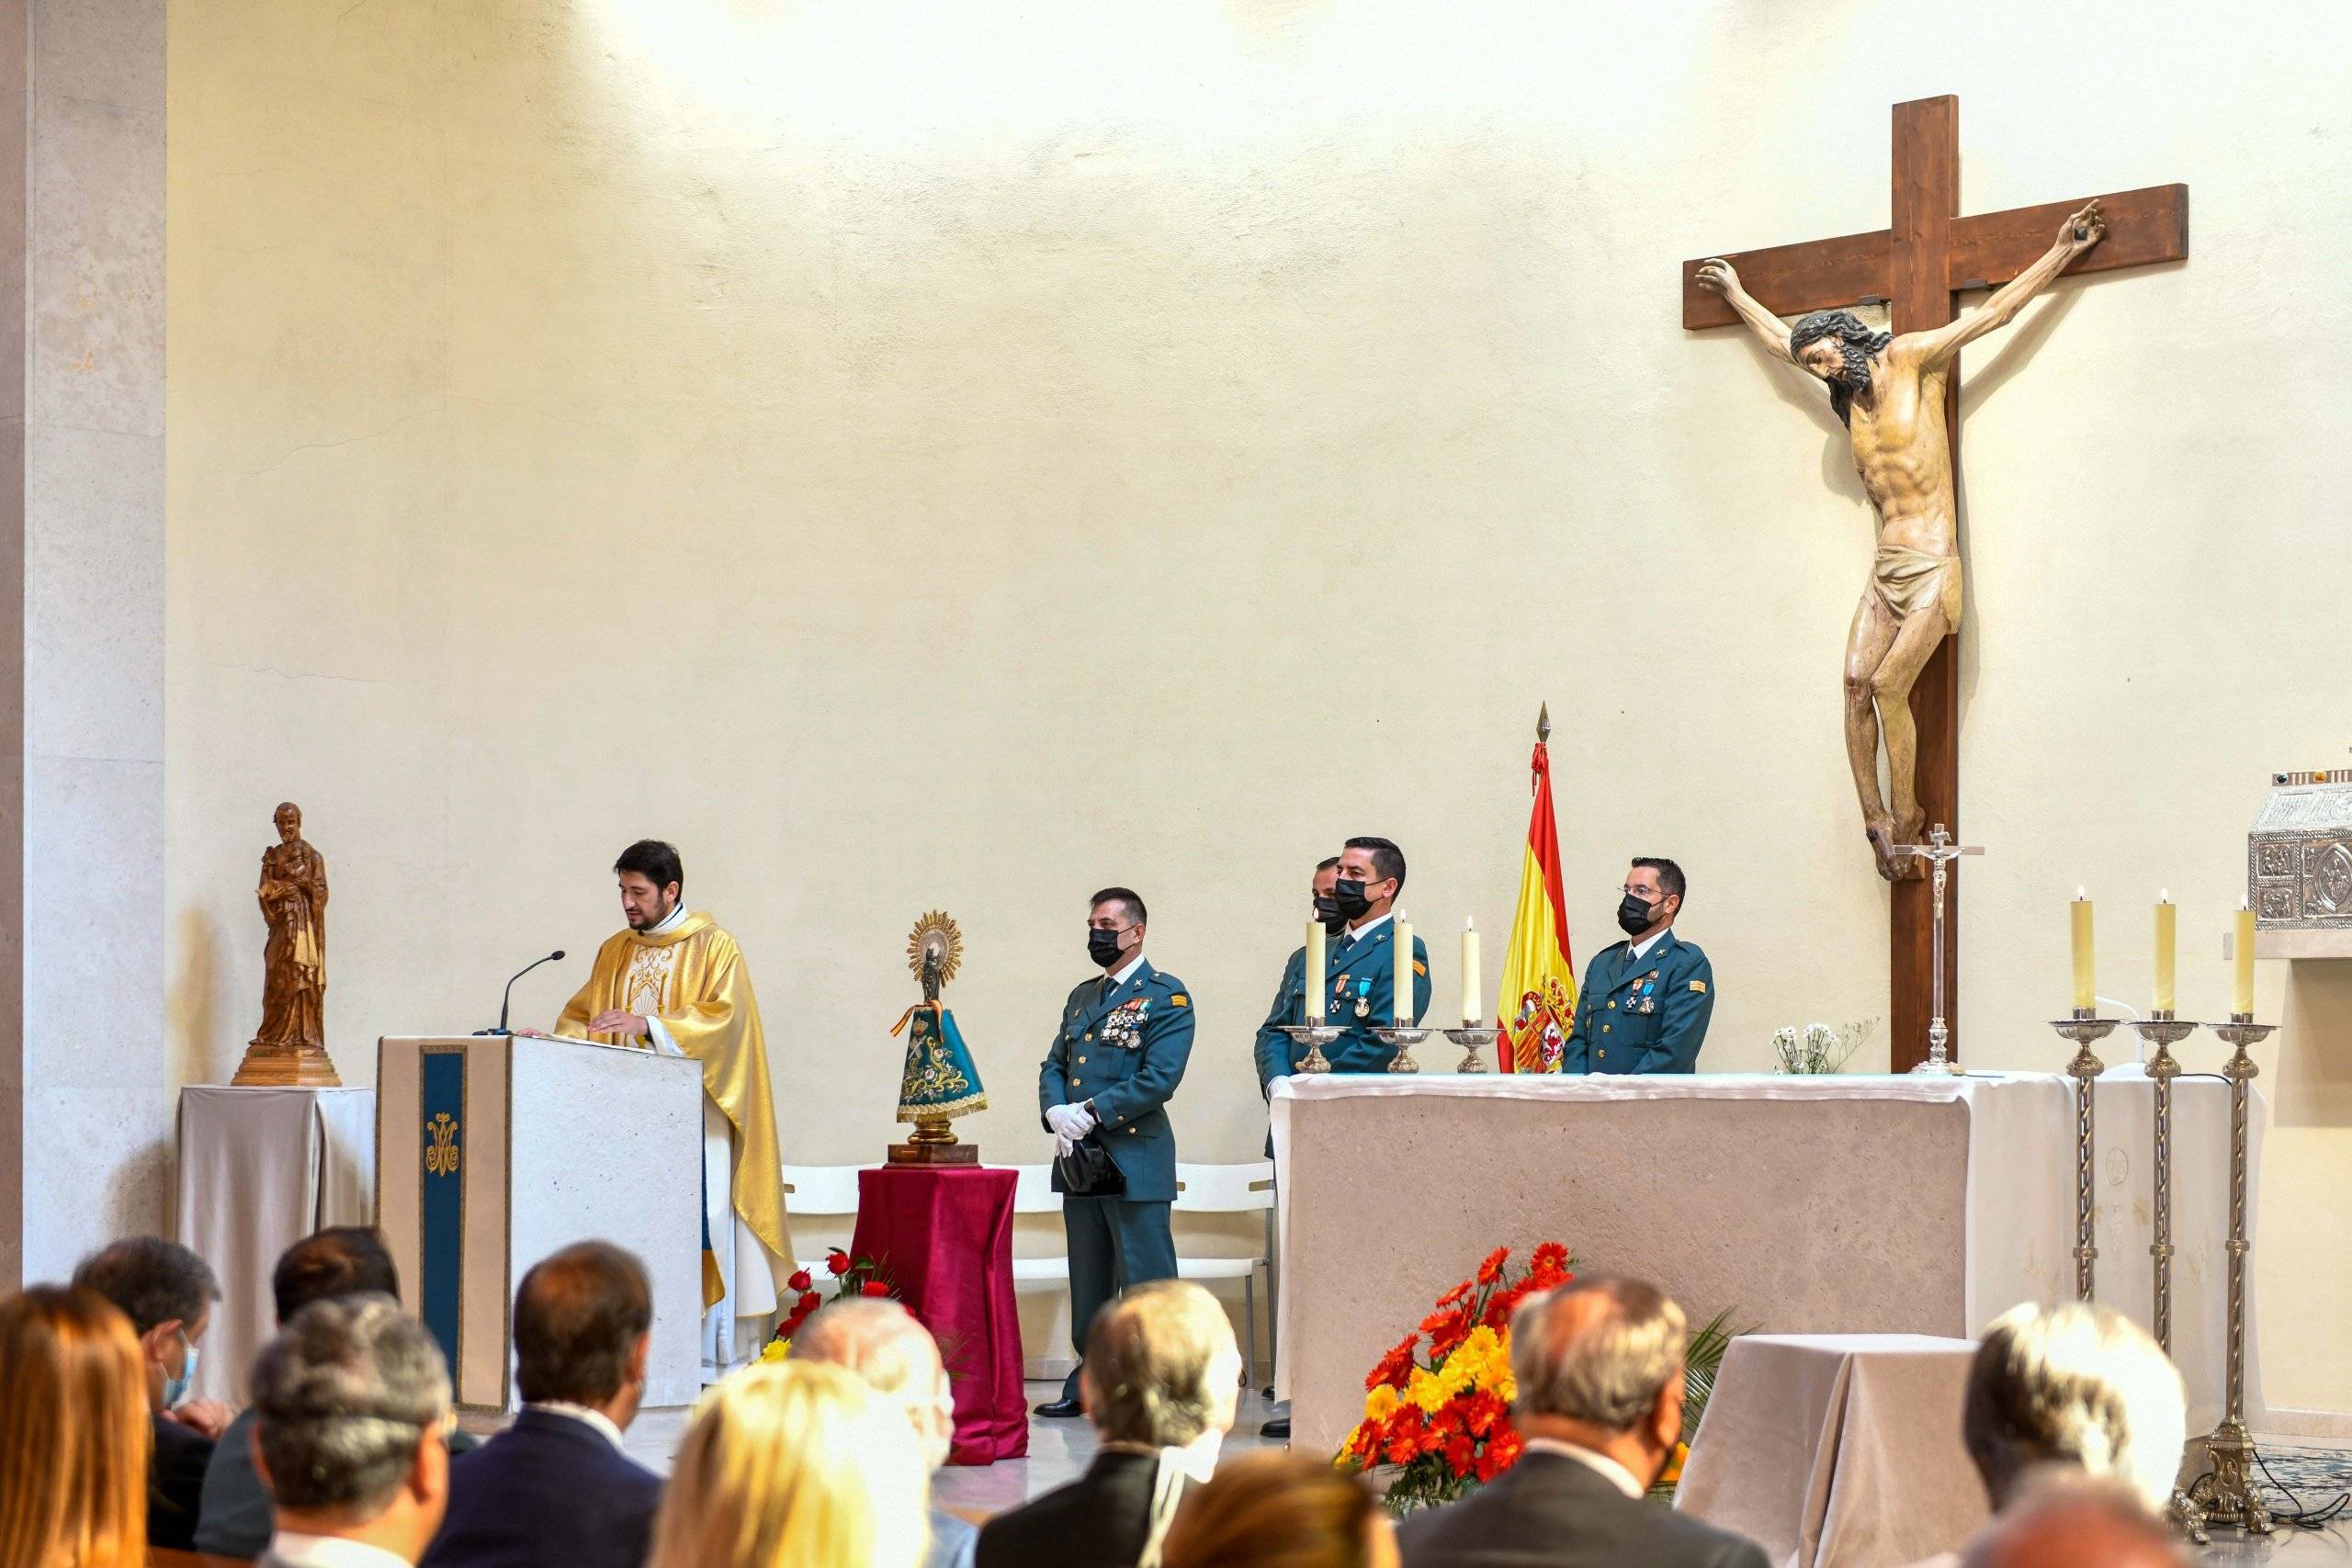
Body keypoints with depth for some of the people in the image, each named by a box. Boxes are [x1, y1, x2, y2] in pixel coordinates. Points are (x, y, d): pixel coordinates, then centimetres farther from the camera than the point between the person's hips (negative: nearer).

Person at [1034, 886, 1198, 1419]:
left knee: (1145, 1279, -7)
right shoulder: (1082, 997, 19)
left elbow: (1160, 1077, -14)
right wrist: (1057, 1113, -5)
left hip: (1135, 1160, -7)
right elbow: (1054, 1066, 17)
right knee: (1088, 1282, 13)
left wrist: (1092, 1112, -16)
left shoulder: (1166, 997, -4)